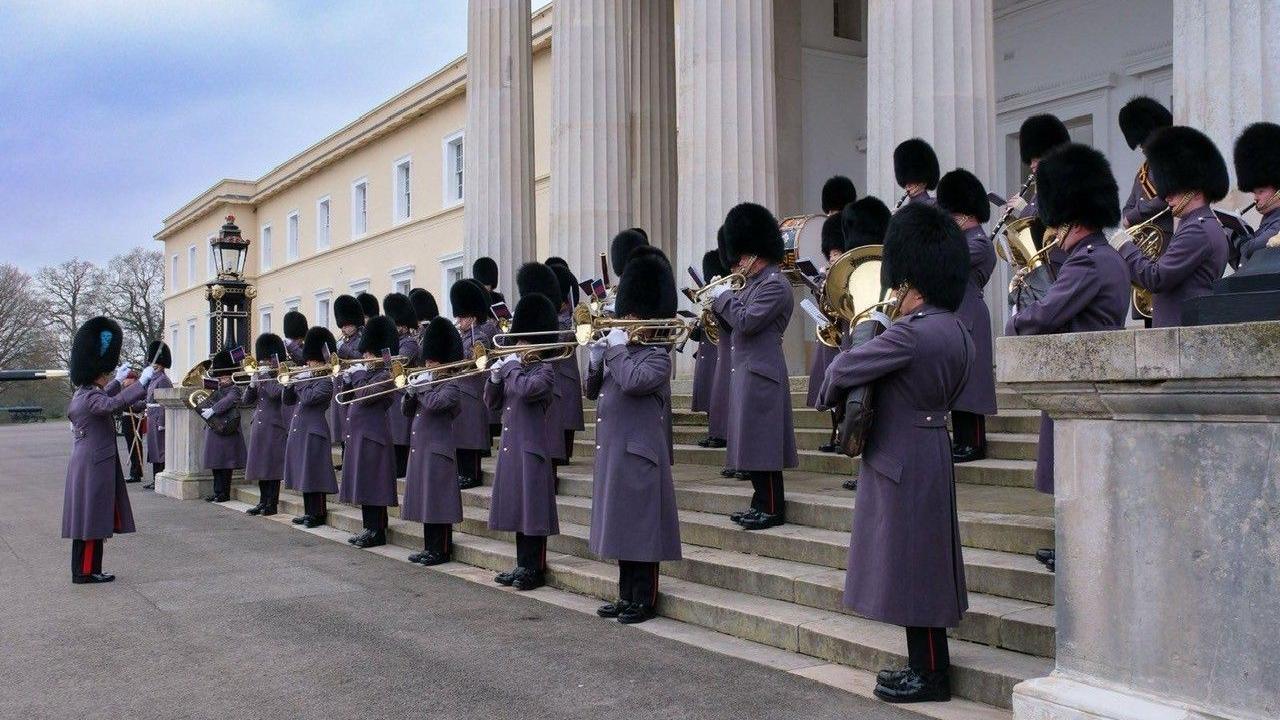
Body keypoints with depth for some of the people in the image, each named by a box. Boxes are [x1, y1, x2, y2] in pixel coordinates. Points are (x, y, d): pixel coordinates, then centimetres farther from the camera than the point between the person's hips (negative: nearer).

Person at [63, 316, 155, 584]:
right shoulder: (89, 398, -19)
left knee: (89, 519, 14)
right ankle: (85, 571, 3)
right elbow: (112, 404, -39)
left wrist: (118, 381, 44)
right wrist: (141, 381, -38)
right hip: (94, 468, -10)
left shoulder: (82, 394, 13)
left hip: (85, 465, 10)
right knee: (92, 519, -3)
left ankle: (85, 569, 20)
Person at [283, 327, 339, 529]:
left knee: (314, 474, -6)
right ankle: (309, 512, 19)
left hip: (314, 432, -9)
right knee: (304, 474, 12)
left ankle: (319, 514, 0)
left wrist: (298, 380, -8)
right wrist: (290, 382, 0)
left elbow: (308, 398, -23)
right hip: (298, 431, 9)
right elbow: (287, 400, 17)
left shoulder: (326, 382, -9)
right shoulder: (306, 378, 15)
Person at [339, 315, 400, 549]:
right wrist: (347, 378, 6)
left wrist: (356, 374, -9)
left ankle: (377, 532, -2)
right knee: (363, 483, 13)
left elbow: (363, 396, -22)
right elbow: (346, 397, 21)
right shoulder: (368, 373, 16)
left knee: (372, 482, -7)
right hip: (359, 433, 10)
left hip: (372, 435, -10)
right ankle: (369, 528, 20)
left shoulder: (386, 376, -11)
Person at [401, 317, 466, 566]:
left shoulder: (452, 386, -8)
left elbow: (434, 403, -26)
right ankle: (430, 548, 20)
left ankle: (442, 550, 2)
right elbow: (407, 411, 16)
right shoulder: (427, 383, 16)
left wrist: (421, 386, -11)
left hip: (438, 450, -9)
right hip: (420, 450, 9)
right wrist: (411, 392, -2)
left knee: (438, 501, -5)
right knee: (425, 500, 12)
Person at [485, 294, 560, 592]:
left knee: (533, 509, -4)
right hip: (510, 447, 8)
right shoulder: (515, 370, 15)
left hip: (532, 450, -8)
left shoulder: (544, 371, -8)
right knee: (517, 508, 12)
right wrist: (495, 376, 0)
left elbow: (526, 390, -27)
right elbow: (492, 402, 16)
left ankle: (536, 570, 3)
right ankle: (523, 565, 21)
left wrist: (511, 365, -13)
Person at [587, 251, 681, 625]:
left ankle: (645, 601, 6)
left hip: (638, 456, -9)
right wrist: (598, 356, 2)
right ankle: (626, 597, 23)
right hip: (612, 454, 9)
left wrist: (616, 347, -14)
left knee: (641, 531, -2)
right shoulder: (623, 351, 16)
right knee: (621, 530, 14)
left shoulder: (658, 356, -9)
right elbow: (593, 390, 18)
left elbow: (632, 382, -27)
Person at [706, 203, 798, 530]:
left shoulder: (775, 284, -14)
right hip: (746, 371, 10)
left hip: (760, 374, -10)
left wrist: (723, 296, -8)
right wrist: (721, 299, 8)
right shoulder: (756, 282, 17)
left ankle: (772, 509, 1)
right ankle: (761, 503, 21)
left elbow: (747, 321, -22)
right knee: (752, 441, 13)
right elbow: (740, 319, 22)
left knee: (762, 441, -6)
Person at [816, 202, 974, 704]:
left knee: (910, 567, 1)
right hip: (931, 453, 9)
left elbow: (842, 369, -17)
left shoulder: (910, 333, -21)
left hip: (903, 464, -9)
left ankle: (931, 675, 11)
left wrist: (829, 397, 4)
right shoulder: (959, 333, 8)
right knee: (922, 567, 16)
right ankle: (928, 664, 27)